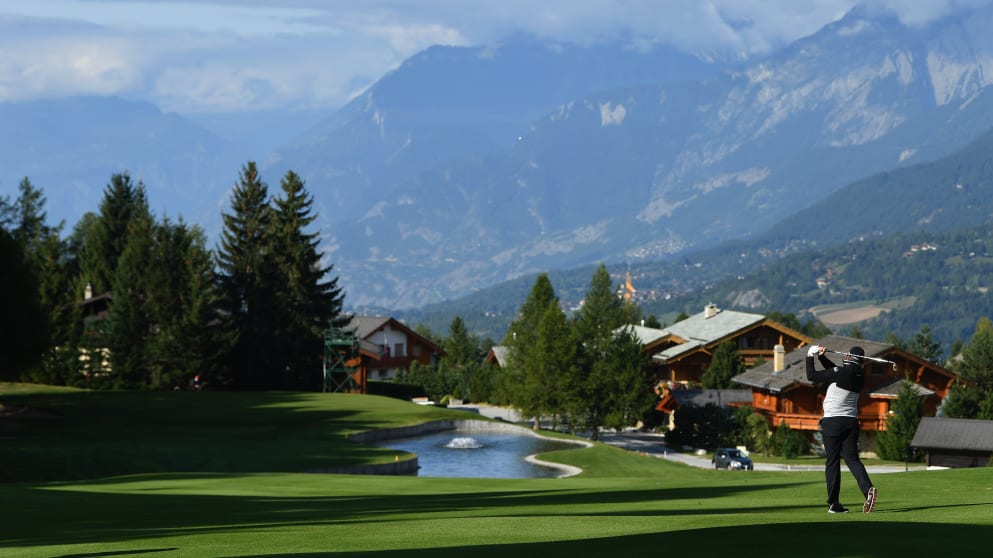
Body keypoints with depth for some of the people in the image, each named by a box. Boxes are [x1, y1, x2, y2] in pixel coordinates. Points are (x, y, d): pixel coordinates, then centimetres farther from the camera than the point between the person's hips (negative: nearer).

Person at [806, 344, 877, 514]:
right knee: (852, 458, 4)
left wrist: (810, 357, 8)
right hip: (851, 422, 5)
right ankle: (868, 488, -22)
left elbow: (811, 376, -6)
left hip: (832, 422, -5)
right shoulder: (860, 375, 7)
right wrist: (822, 356, 15)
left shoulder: (839, 372, -13)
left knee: (832, 461, 1)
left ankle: (833, 503, 1)